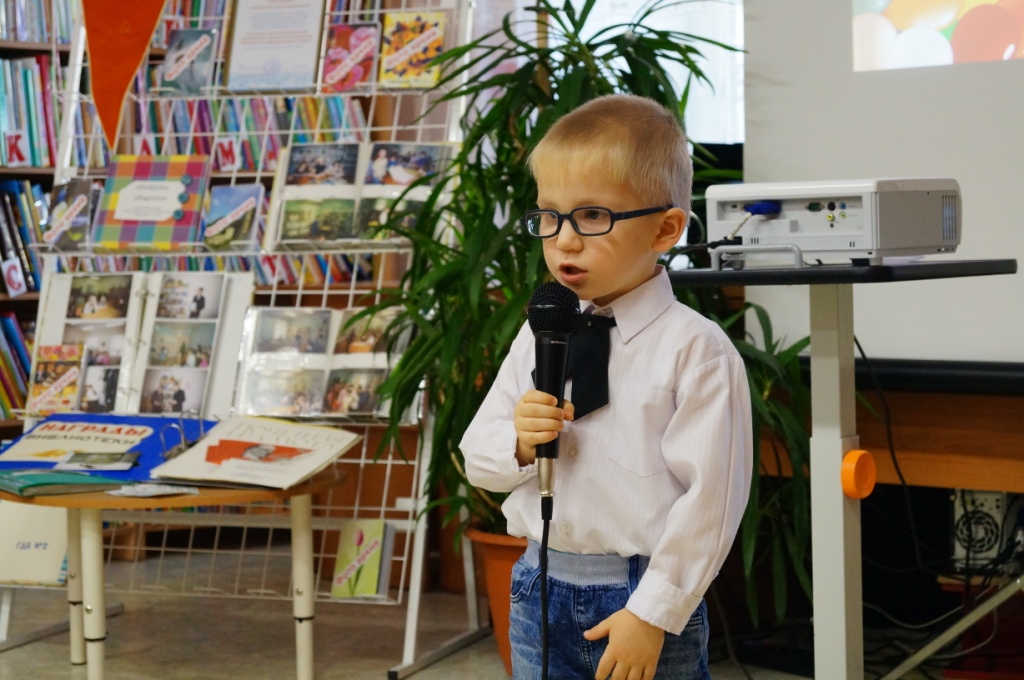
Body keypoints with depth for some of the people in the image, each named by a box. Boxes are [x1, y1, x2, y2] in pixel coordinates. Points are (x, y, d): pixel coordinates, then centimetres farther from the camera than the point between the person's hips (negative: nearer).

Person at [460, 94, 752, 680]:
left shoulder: (695, 350, -12)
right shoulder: (539, 336, 6)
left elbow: (708, 500, -14)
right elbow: (478, 458, 10)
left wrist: (651, 615, -16)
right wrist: (520, 443, -11)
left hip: (644, 594, -5)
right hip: (542, 588, 5)